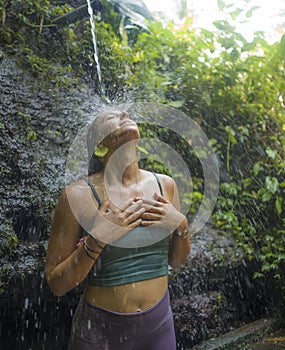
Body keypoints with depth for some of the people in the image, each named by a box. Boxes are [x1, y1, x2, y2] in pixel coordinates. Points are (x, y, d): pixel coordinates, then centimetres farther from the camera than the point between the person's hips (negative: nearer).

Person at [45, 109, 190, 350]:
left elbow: (176, 261, 6)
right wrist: (96, 241, -25)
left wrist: (181, 225, -11)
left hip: (159, 323, 4)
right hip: (100, 329, -3)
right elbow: (56, 284, -12)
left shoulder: (165, 185, -3)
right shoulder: (79, 195, -15)